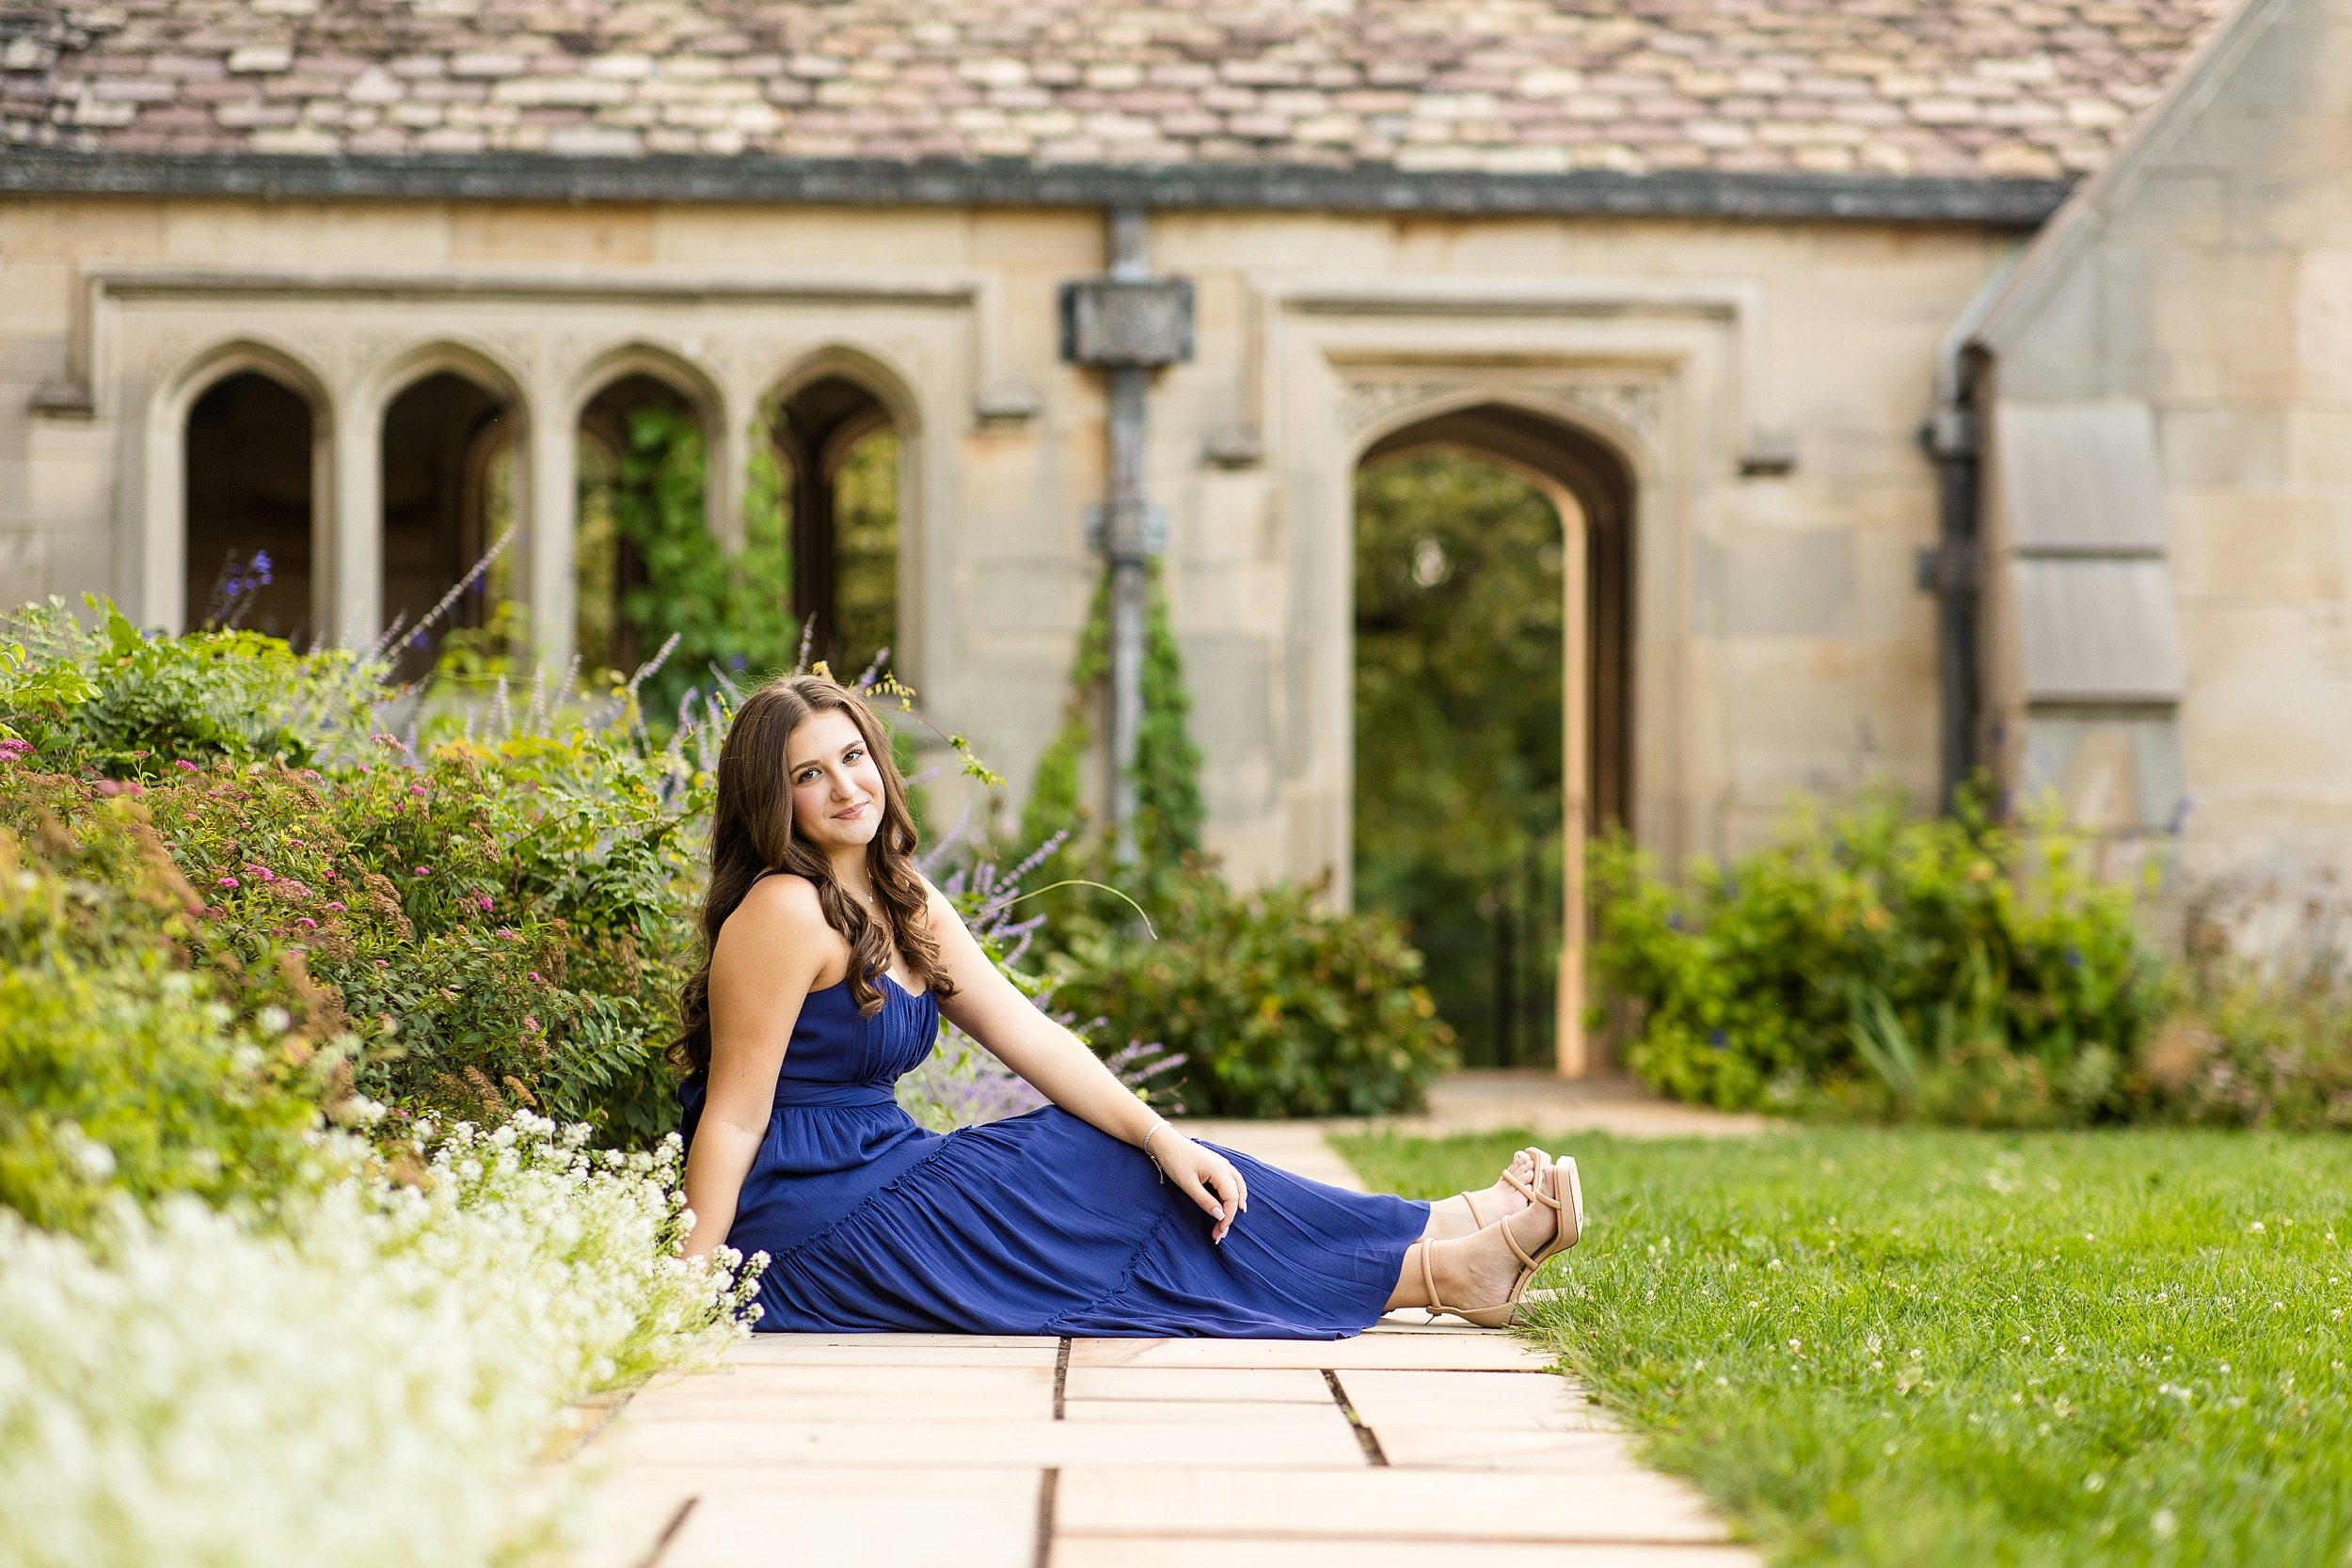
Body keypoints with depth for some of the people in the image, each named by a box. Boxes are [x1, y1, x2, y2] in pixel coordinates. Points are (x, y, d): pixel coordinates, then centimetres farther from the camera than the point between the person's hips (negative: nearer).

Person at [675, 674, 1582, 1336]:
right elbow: (732, 1116, -19)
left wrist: (1161, 1137, -5)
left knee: (1162, 1174, 2)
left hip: (884, 1174, 8)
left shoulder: (903, 904, 9)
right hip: (817, 1231, -8)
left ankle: (1458, 1234, 7)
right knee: (1135, 1201, -6)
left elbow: (1025, 1033, 5)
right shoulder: (785, 913, -18)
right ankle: (1440, 1266, 3)